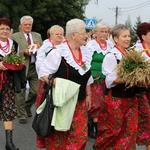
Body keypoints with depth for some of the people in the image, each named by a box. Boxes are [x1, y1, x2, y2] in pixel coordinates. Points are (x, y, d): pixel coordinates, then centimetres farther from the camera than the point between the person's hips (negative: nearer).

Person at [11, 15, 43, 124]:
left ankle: (27, 106, 32)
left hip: (34, 67, 3)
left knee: (36, 91, 4)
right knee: (21, 92, 2)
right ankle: (22, 115, 16)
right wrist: (23, 52, -19)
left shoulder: (37, 36, 13)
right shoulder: (14, 36, -1)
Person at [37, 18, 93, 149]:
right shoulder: (59, 52, -15)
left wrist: (88, 96, 15)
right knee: (59, 135, 4)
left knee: (80, 135, 6)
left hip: (79, 102, 6)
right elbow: (43, 72, -14)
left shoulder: (86, 52, 6)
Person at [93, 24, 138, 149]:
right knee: (113, 129, 3)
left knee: (130, 128, 6)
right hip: (115, 98, -6)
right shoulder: (111, 56, -12)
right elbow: (111, 79, -18)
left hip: (130, 97, 6)